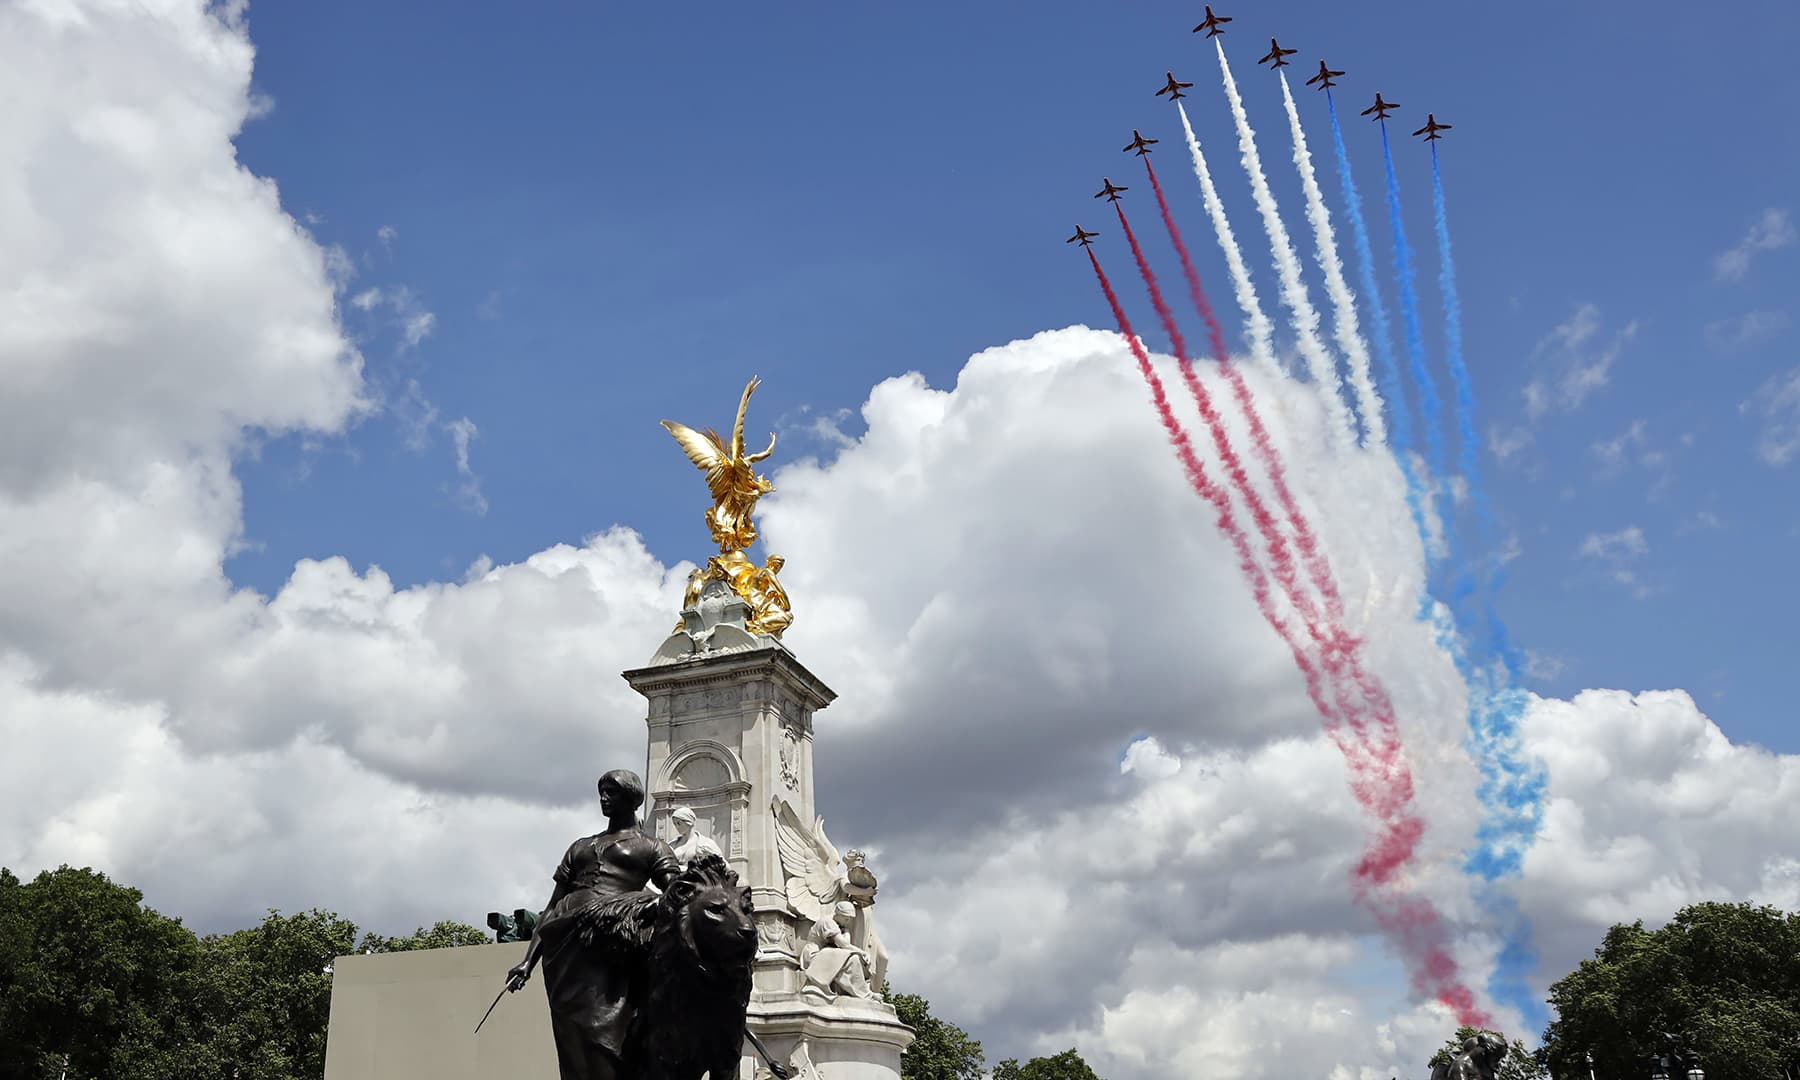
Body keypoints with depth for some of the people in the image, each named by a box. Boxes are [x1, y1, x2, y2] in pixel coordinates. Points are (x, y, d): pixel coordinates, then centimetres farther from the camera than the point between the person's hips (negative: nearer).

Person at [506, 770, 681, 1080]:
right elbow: (551, 908, 24)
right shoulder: (580, 847, 28)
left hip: (614, 942, -4)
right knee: (574, 1043, -2)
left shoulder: (652, 848, 15)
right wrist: (528, 960, 12)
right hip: (565, 943, 5)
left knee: (605, 1037, -15)